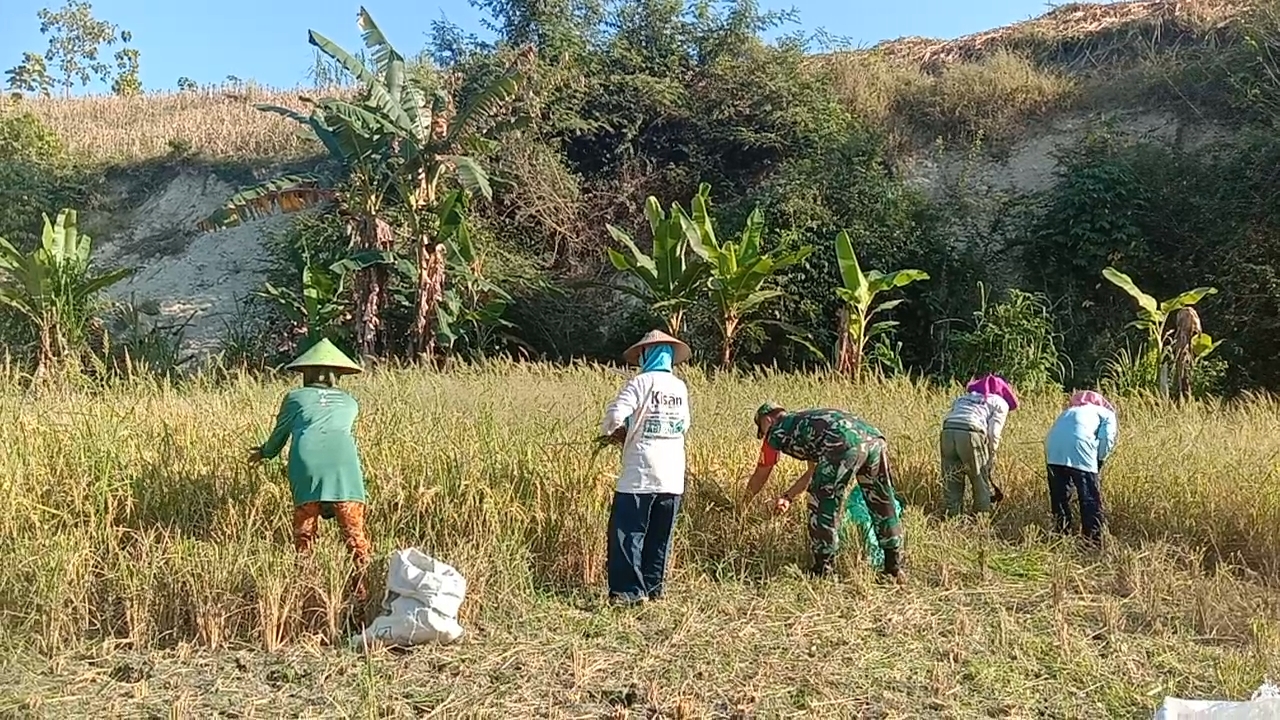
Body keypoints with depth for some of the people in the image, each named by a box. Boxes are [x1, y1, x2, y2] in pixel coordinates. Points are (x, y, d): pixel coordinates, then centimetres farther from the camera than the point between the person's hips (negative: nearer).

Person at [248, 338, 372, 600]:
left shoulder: (294, 397, 26)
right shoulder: (350, 403, 31)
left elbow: (279, 435, 35)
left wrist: (263, 453, 56)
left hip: (306, 461, -1)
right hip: (344, 459, 1)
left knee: (304, 529, 9)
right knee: (354, 528, 1)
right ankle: (363, 583, -8)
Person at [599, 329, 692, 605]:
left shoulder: (640, 383, -6)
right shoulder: (680, 387, 11)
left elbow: (614, 415, -17)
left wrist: (608, 433, 7)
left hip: (640, 474, -6)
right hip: (673, 476, 6)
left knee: (628, 532, 0)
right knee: (660, 536, 13)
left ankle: (629, 591, -3)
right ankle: (654, 588, 17)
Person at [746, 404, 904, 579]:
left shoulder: (777, 431, 22)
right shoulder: (804, 422, 41)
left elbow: (760, 476, 35)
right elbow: (814, 471, 49)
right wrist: (788, 497, 49)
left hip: (844, 445, -7)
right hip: (874, 436, 7)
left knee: (824, 507, 10)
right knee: (883, 506, 18)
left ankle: (822, 571, 15)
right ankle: (894, 567, 28)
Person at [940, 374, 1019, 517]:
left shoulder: (964, 397, 35)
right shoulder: (1001, 403, 19)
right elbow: (994, 432, 5)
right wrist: (991, 456, 16)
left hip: (947, 432, 5)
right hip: (971, 434, -4)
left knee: (951, 481, 16)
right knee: (981, 482, 13)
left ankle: (953, 515, 19)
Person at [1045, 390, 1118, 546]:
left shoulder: (1071, 411, 41)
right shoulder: (1109, 415, 24)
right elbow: (1106, 438, 3)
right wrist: (1097, 462, 13)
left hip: (1053, 447, 5)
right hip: (1078, 446, -5)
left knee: (1059, 497, 19)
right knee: (1091, 500, 6)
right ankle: (1093, 542, 7)